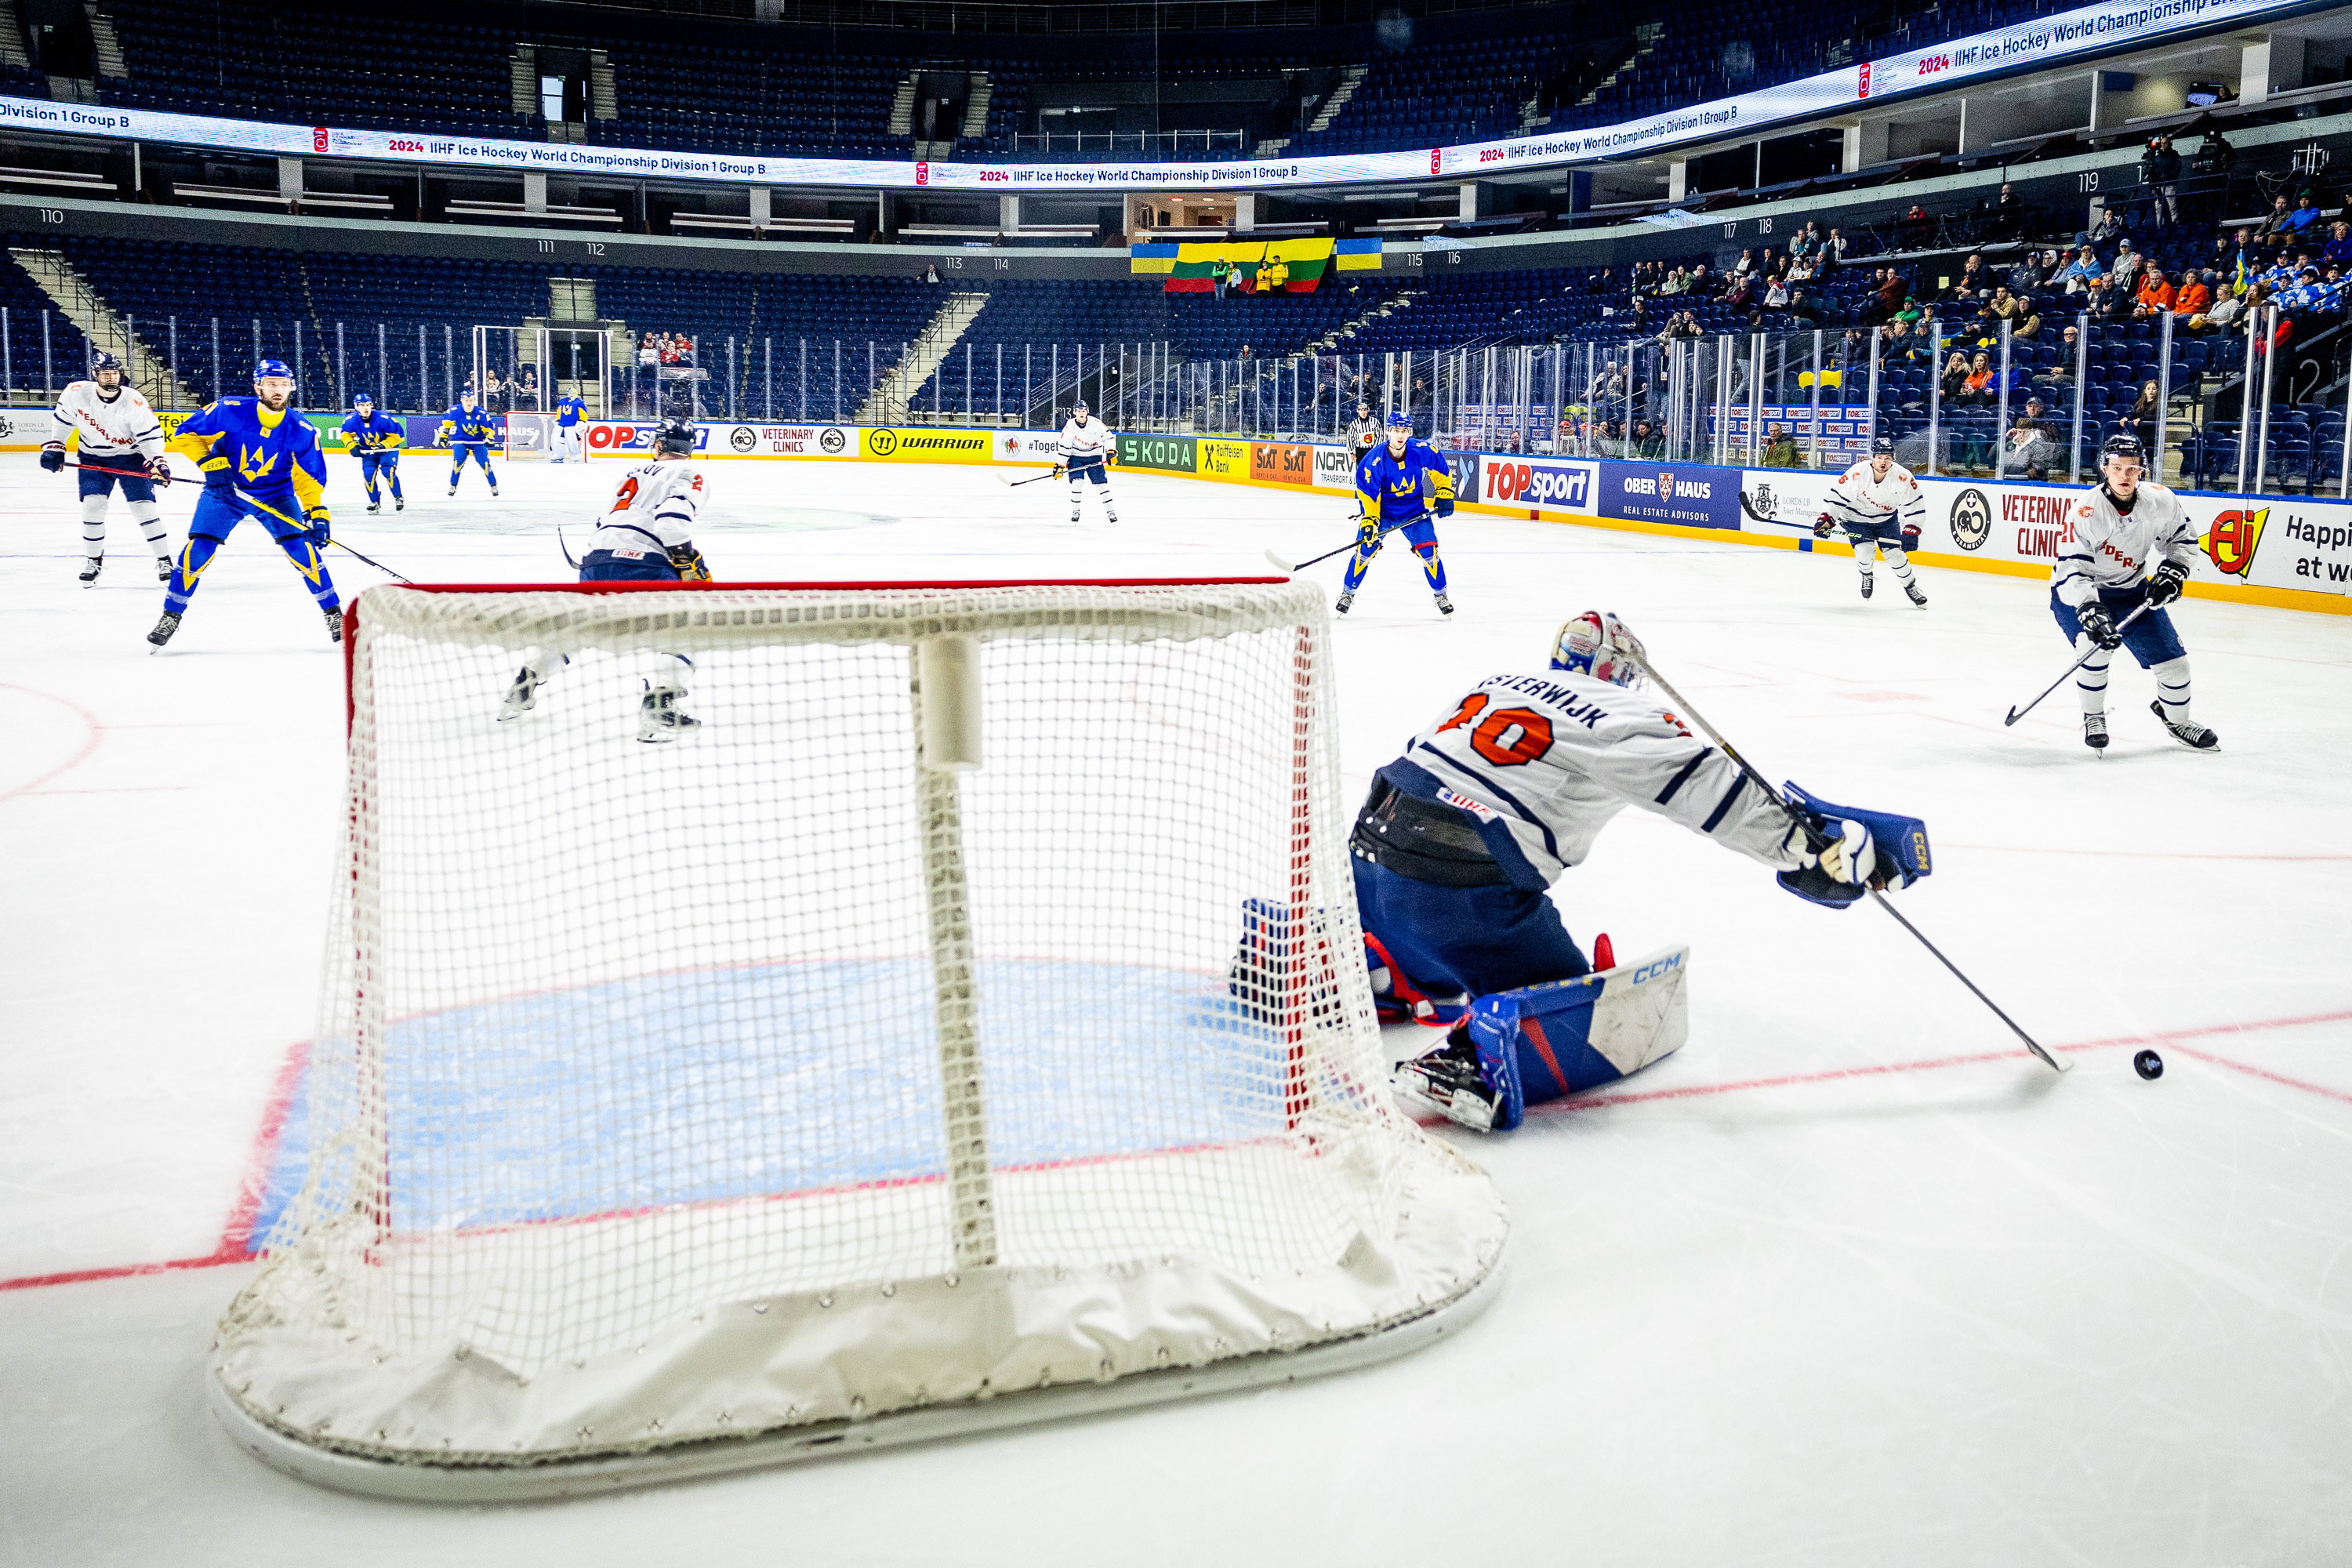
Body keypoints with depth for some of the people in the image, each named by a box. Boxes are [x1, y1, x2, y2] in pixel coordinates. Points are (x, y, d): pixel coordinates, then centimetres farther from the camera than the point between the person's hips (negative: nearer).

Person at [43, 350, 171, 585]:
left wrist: (157, 463, -30)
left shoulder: (133, 401, -22)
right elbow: (62, 418, 4)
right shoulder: (76, 393, -14)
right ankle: (93, 560, 10)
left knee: (145, 507, -9)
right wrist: (54, 447, 0)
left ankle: (164, 561, 4)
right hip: (93, 458, 2)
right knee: (92, 506, -9)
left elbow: (150, 435, -18)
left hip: (131, 458, -2)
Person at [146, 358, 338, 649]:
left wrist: (317, 513, -21)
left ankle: (333, 612, -1)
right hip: (224, 491, 0)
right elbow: (186, 433, -9)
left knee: (301, 546, -15)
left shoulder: (302, 431, -16)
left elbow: (310, 478, -10)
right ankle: (171, 614, 8)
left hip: (276, 495, 0)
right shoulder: (229, 411, -20)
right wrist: (210, 463, -21)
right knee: (199, 548, -8)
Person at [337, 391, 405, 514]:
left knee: (388, 471, -19)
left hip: (388, 447, -3)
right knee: (368, 473, -9)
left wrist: (384, 445, -27)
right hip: (368, 449, 3)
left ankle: (398, 499, 0)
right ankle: (375, 502, 9)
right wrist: (353, 446, -13)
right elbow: (346, 434, 1)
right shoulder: (351, 420, -18)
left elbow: (399, 433, -21)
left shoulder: (382, 419, -30)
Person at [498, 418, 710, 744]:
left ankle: (521, 691, 32)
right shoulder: (686, 473, 6)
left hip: (597, 558, 7)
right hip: (642, 563, -7)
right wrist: (689, 563, -9)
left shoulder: (635, 473, 29)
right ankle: (656, 709, -21)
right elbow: (673, 518, -13)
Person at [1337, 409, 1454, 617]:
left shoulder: (1422, 451, -19)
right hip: (1382, 509, -1)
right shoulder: (1375, 461, -24)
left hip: (1415, 510, 1)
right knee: (1366, 549, -11)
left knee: (1428, 550, -7)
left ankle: (1440, 595, 13)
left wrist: (1444, 495, -6)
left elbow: (1441, 471, 0)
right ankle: (1347, 593, 6)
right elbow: (1368, 494, -18)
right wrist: (1369, 520, -26)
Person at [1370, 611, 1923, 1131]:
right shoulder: (1621, 715, 1)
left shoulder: (1494, 684, 21)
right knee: (1629, 1027, -2)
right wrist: (1824, 842, -8)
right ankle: (1484, 1051, -28)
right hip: (1469, 891, -8)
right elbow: (1719, 790, -8)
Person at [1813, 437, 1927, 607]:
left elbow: (1915, 505, -15)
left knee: (1894, 553, -6)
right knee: (1865, 550, -19)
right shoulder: (1857, 473, -28)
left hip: (1887, 519, 1)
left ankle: (1910, 586, 18)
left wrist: (1911, 532, -22)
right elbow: (1837, 497, -18)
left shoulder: (1902, 476, -23)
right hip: (1856, 518, -1)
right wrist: (1826, 520, -25)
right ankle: (1866, 576, 15)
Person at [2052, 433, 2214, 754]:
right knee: (2096, 647, -29)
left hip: (2133, 591, 5)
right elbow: (2073, 571, -31)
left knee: (2172, 658, 3)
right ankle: (2093, 719, -4)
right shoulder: (2087, 512, -27)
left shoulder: (2161, 500, -14)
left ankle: (2176, 719, 32)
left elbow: (2183, 539, 5)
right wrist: (2093, 614, -41)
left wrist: (2173, 571, -11)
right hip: (2077, 594, -4)